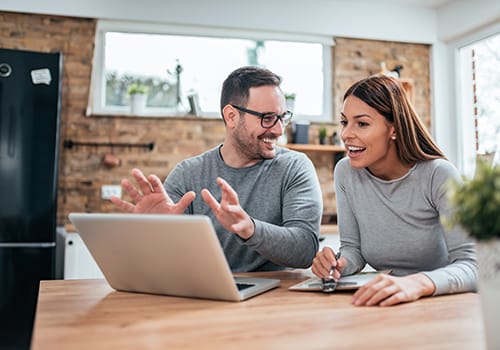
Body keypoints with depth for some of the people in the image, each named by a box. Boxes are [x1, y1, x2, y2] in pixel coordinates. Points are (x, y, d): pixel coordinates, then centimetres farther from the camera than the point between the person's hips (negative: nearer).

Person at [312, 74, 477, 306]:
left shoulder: (439, 176, -16)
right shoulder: (346, 173, -4)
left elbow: (471, 266, -22)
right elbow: (353, 247, 4)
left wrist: (418, 283, -42)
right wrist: (340, 264, -20)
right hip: (386, 305, 3)